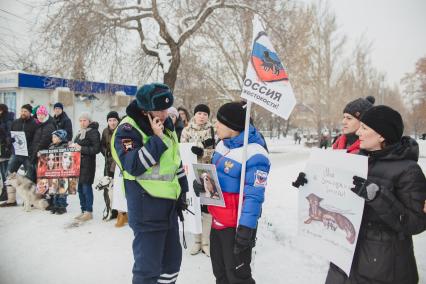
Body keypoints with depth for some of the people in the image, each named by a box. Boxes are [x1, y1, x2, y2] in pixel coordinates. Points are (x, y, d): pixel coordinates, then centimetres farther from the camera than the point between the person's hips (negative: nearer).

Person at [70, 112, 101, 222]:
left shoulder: (93, 132, -6)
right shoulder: (80, 132, 20)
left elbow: (96, 149, -14)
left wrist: (81, 148, -17)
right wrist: (73, 146, 10)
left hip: (87, 164, -8)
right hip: (78, 163, 8)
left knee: (86, 187, -6)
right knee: (80, 188, 10)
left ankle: (89, 212, 3)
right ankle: (83, 211, 19)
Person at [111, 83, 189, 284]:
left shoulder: (166, 126, 10)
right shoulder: (128, 130, -14)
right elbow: (133, 166, -27)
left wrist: (182, 191, 18)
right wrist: (157, 139, -24)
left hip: (169, 206, 8)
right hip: (146, 210, -8)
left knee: (172, 258, 20)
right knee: (148, 266, 0)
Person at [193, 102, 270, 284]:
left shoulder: (254, 154, -23)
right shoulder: (223, 143, 5)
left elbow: (253, 196, -23)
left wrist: (246, 227, -25)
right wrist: (202, 183, -2)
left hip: (237, 225, -8)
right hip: (217, 219, 9)